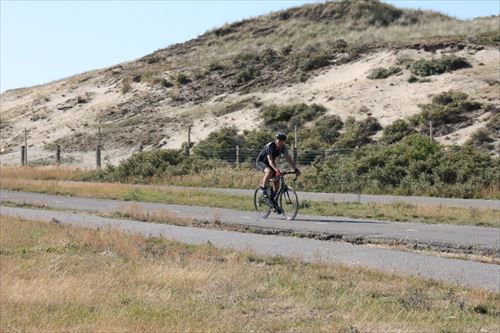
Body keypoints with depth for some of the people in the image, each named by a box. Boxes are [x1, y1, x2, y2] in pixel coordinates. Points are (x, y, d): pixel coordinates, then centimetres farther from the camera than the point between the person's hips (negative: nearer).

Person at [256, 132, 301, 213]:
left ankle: (274, 203, 8)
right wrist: (277, 170, -53)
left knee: (276, 180, -3)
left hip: (270, 163, 7)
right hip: (260, 162, -7)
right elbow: (270, 161, -39)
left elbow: (289, 159, -15)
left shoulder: (283, 148, -13)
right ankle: (264, 188, -16)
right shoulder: (270, 146, -31)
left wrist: (296, 169, -29)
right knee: (269, 172, -38)